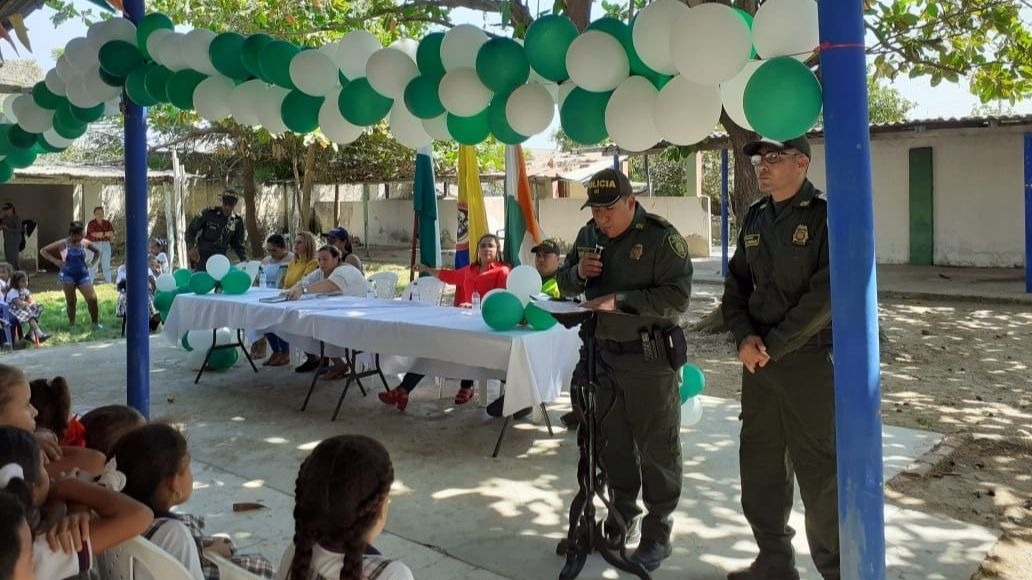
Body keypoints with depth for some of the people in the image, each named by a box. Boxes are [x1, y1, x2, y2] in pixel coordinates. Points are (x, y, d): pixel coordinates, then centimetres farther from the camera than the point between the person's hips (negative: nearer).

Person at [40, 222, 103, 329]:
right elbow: (43, 251, 3)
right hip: (68, 275, -2)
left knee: (92, 298, -9)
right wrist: (55, 260, -8)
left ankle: (96, 323, 3)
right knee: (71, 301, 3)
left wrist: (92, 263, 5)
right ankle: (71, 324, 15)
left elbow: (97, 252, 20)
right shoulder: (63, 244, -5)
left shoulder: (85, 243, 1)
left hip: (83, 275, 2)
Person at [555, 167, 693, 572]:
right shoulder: (589, 234, 9)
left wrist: (620, 301, -26)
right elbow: (564, 283, 16)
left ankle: (657, 534, 14)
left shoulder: (661, 237, -13)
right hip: (603, 353, 6)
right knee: (614, 442, 16)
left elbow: (676, 298, -20)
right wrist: (578, 272, -6)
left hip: (649, 357, -6)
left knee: (656, 447, 3)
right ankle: (622, 518, 31)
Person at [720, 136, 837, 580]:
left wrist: (773, 345, -14)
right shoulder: (755, 217, 11)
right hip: (758, 360, 7)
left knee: (819, 472, -1)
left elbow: (826, 294, -17)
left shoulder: (826, 215, -9)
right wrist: (744, 337, -4)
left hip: (808, 361, -6)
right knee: (759, 464, 13)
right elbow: (736, 284, 13)